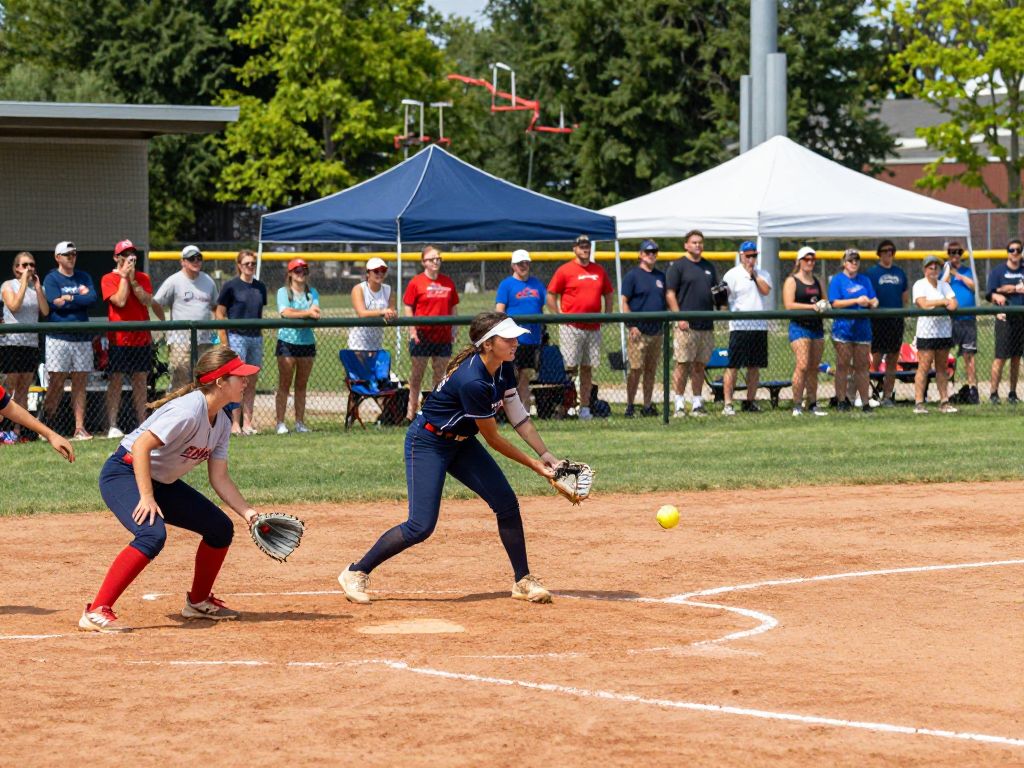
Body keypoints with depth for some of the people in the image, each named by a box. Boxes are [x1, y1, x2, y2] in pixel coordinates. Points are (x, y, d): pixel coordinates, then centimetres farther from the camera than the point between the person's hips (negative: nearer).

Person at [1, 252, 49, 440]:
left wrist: (37, 287, -6)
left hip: (31, 343, 5)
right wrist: (24, 283, -13)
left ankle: (18, 430, 8)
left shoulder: (38, 287, 12)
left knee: (23, 389, 6)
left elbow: (45, 311, -1)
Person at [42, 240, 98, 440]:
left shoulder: (84, 278, 14)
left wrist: (69, 298, -9)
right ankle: (45, 427, 0)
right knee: (56, 383, -7)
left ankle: (79, 428, 3)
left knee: (80, 384, 2)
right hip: (59, 337, -4)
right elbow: (55, 304, -13)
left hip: (82, 337, 4)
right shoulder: (51, 279, 1)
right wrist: (80, 296, -8)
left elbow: (92, 299, -2)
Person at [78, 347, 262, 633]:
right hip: (124, 473, -10)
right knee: (152, 534, -34)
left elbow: (219, 478, 5)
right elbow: (141, 446, -30)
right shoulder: (188, 411, -26)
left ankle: (199, 601, 28)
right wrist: (147, 498, -32)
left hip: (162, 482, 10)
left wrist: (249, 514, -6)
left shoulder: (222, 422, 3)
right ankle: (96, 612, -34)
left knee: (221, 528, 9)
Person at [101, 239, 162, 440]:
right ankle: (112, 426, -5)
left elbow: (147, 301, -4)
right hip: (119, 339, -4)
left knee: (141, 380, 7)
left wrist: (132, 279, -8)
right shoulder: (108, 279, -1)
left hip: (142, 338, 4)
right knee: (115, 380, -4)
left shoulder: (143, 278, 10)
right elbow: (120, 301, -16)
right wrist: (124, 276, -10)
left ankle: (142, 423, 10)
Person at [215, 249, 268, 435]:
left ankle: (247, 423, 10)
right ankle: (235, 424, -5)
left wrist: (261, 340, 15)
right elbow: (220, 314, -5)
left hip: (256, 338, 6)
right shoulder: (231, 286, -5)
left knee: (251, 383, 6)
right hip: (237, 336, -6)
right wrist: (224, 343, -11)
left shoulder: (260, 288, 12)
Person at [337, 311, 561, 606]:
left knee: (506, 503, -1)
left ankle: (523, 581, 11)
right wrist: (533, 465, -15)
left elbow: (519, 418, 4)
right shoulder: (472, 381, -33)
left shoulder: (504, 369, -6)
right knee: (421, 526, -12)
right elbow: (493, 439, -23)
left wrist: (545, 454, -6)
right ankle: (356, 573, 4)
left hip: (460, 443, 8)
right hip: (428, 444, -8)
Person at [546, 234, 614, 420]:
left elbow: (608, 294, 21)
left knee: (587, 368, 7)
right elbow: (551, 296, -1)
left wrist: (606, 316, 9)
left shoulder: (599, 270, 12)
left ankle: (585, 407, 11)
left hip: (593, 328, 5)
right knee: (570, 367, -7)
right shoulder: (565, 270, -2)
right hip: (571, 327, -5)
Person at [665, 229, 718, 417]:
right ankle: (679, 404, -2)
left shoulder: (709, 267, 18)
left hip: (706, 325, 6)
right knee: (683, 364, -6)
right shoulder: (678, 266, -1)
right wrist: (679, 318, -14)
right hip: (686, 325, -6)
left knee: (700, 365, 8)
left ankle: (697, 403, 12)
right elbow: (670, 294, -5)